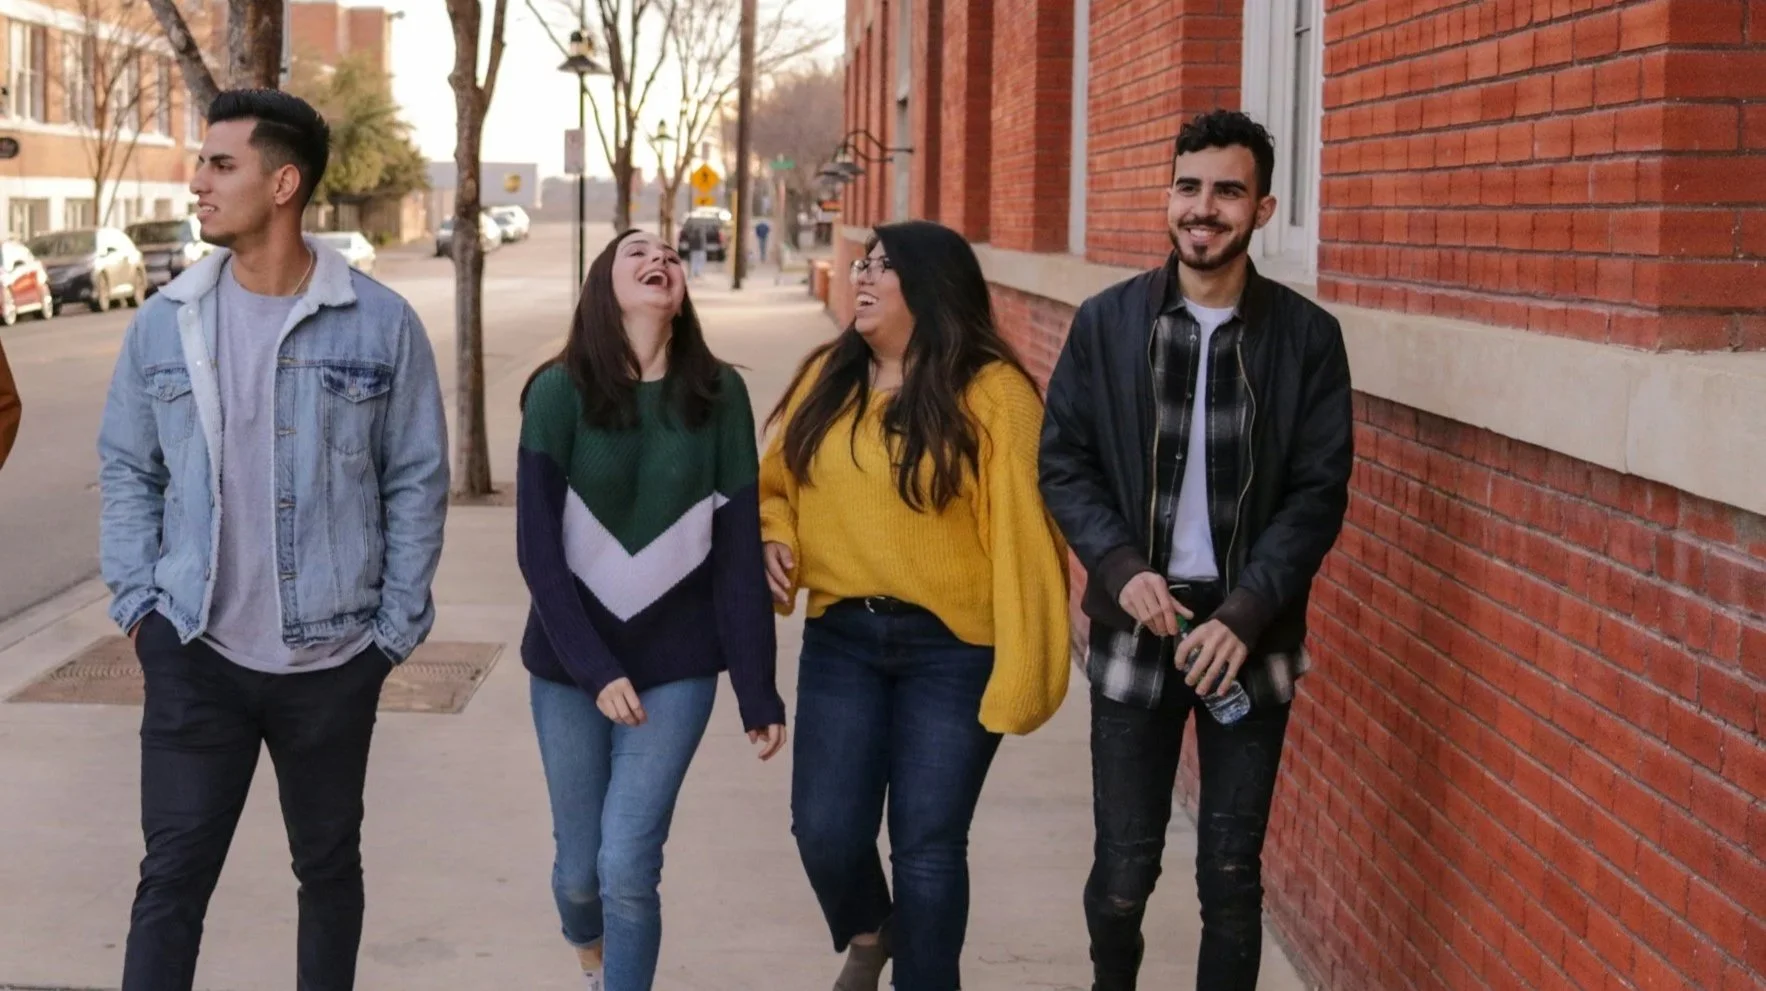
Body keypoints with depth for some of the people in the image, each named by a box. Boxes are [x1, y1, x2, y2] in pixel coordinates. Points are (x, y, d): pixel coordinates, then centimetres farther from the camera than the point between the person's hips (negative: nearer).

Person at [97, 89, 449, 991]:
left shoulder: (381, 325, -6)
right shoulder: (164, 322, 0)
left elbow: (416, 483, -1)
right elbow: (126, 469, 9)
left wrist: (395, 628, -3)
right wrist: (137, 601, 0)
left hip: (334, 659, -1)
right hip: (194, 654, 1)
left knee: (328, 866, 15)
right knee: (172, 878, 2)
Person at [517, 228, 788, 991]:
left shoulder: (718, 394, -4)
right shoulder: (560, 390, -8)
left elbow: (738, 551, -3)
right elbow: (538, 549, -9)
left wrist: (758, 690, -5)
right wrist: (594, 668, -17)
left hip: (676, 662, 0)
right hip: (569, 660, 0)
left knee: (628, 866, -9)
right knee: (579, 866, 12)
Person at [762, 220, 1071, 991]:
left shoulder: (993, 394, -11)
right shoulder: (825, 379, 6)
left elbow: (1024, 537, -13)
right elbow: (776, 482, 20)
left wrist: (1021, 671, -16)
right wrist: (773, 537, -2)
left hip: (953, 646, -4)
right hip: (841, 638, 4)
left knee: (929, 848, 2)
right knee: (825, 830, 1)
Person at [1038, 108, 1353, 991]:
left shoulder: (1306, 335, -3)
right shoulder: (1106, 322, 1)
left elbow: (1320, 492, -4)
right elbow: (1063, 462, 3)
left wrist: (1245, 614, -14)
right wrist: (1121, 568, -13)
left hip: (1250, 637, -1)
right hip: (1134, 629, 1)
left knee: (1232, 873, 8)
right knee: (1124, 865, 7)